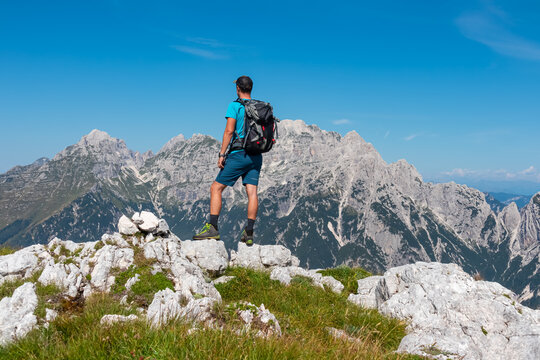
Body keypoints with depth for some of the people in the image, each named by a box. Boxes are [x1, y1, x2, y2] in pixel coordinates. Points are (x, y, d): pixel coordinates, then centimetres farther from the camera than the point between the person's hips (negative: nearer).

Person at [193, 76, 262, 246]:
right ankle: (249, 233, -3)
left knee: (216, 188, 1)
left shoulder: (235, 106, -5)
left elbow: (229, 131, -14)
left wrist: (222, 154, -12)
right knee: (252, 192, 0)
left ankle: (212, 228, -3)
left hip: (239, 153, -6)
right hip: (256, 155, 6)